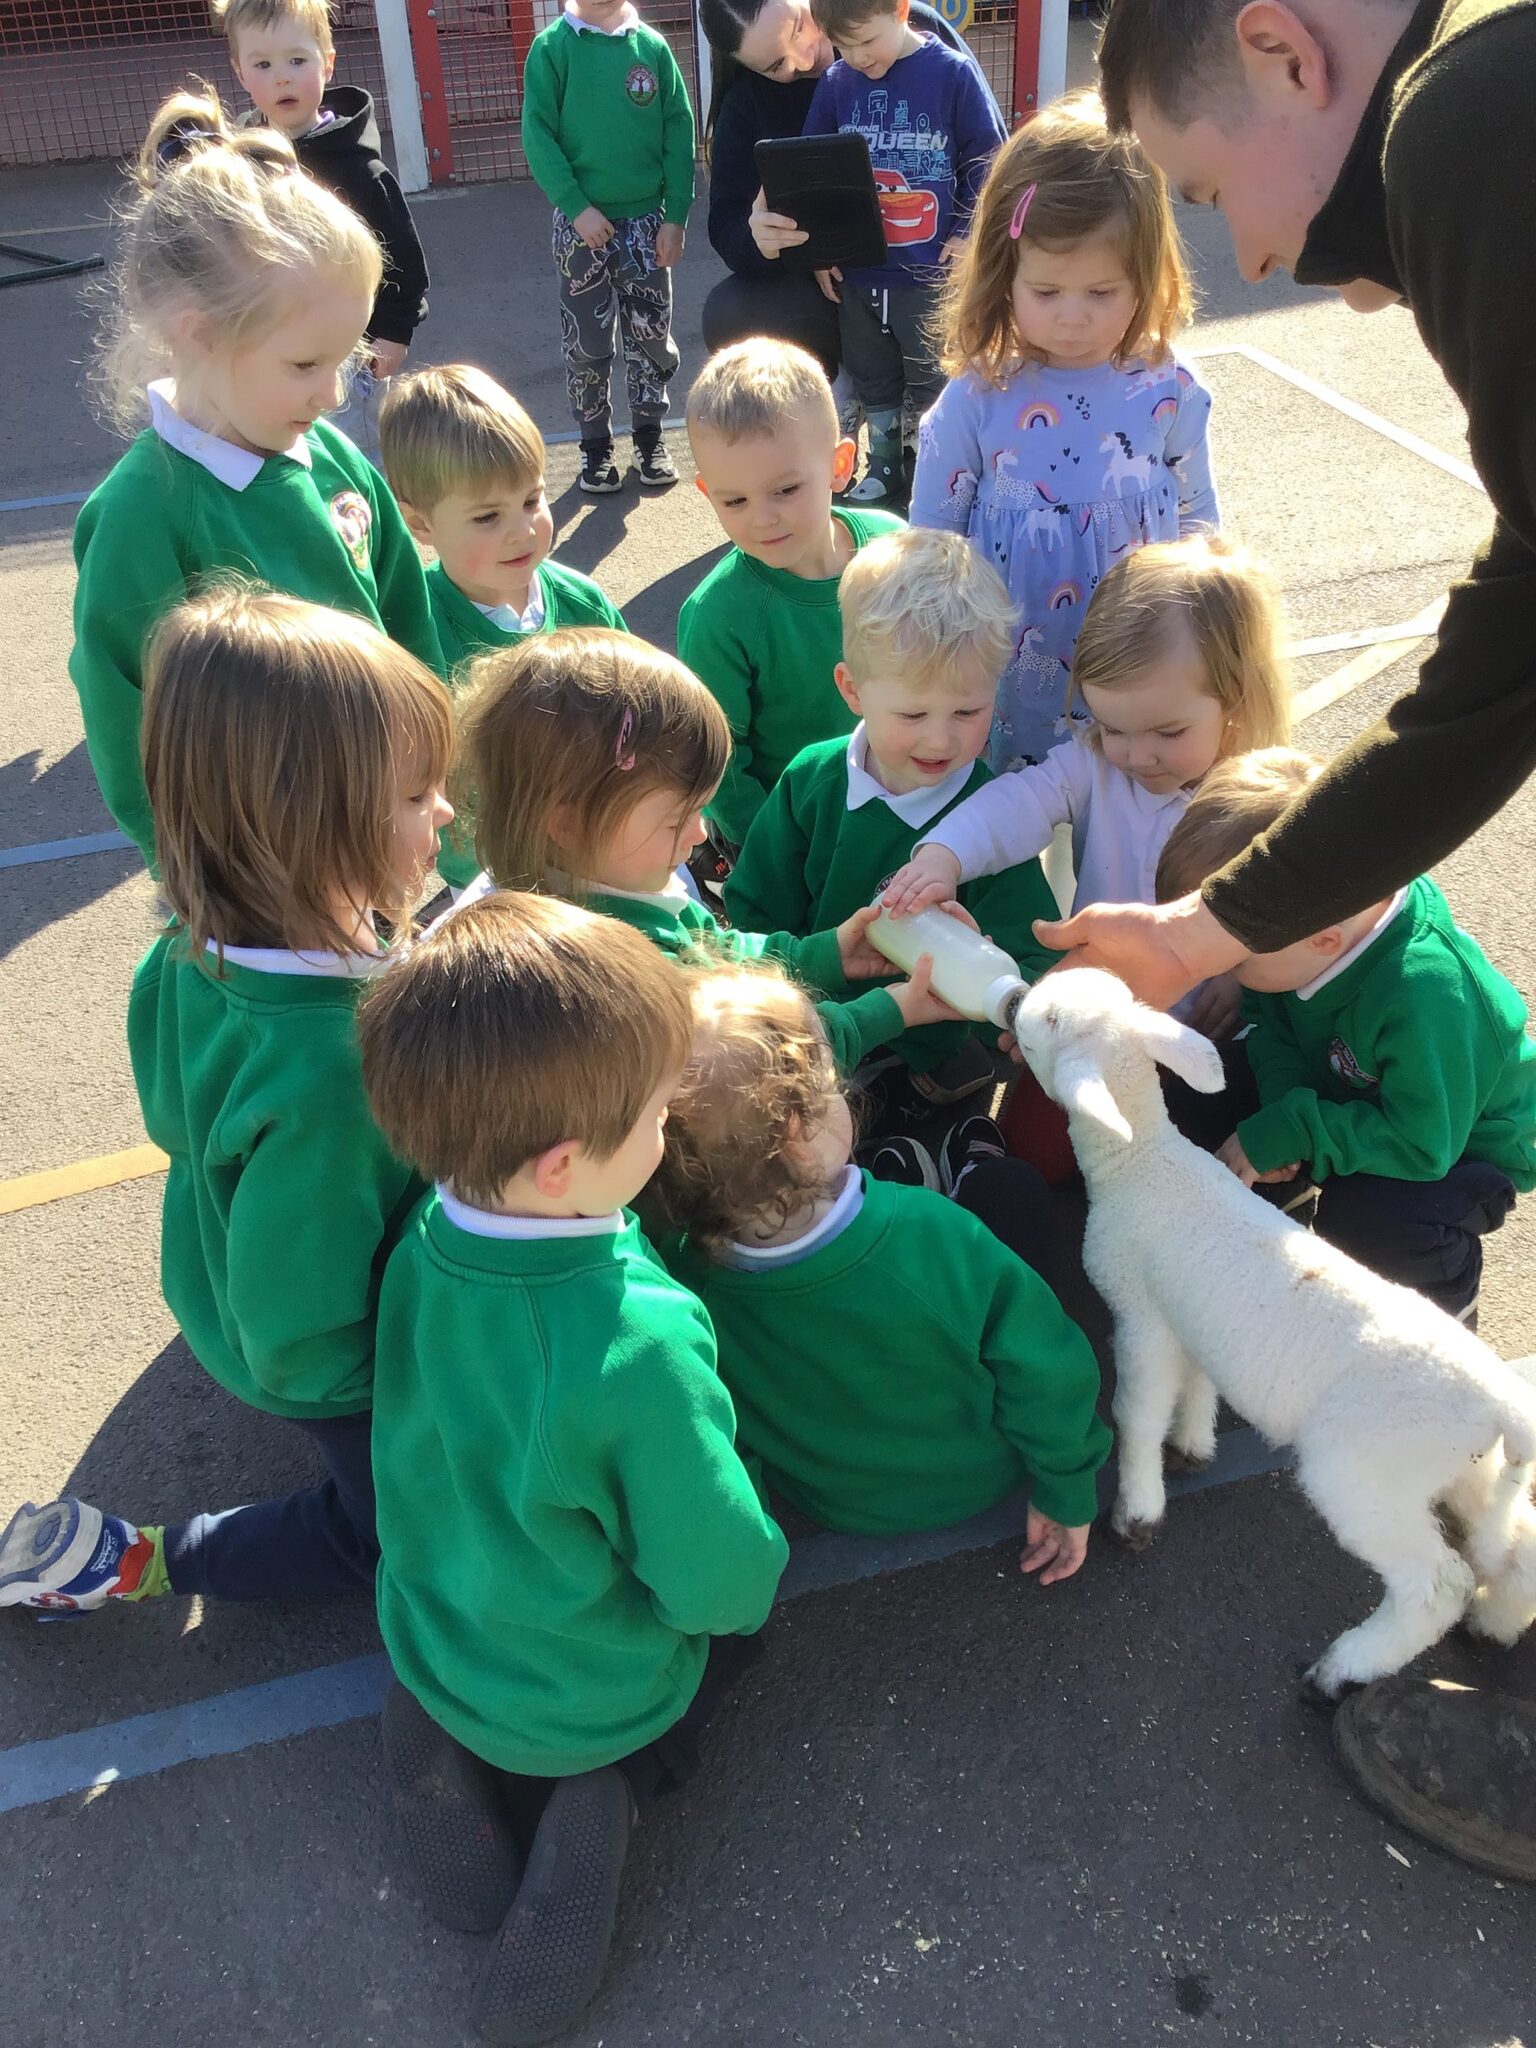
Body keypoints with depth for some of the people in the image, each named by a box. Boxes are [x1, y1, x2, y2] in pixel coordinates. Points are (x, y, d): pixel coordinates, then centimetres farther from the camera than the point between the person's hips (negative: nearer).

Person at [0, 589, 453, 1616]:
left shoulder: (193, 950, -19)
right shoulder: (324, 1074, -45)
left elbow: (177, 1118, 2)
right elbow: (304, 1347, -33)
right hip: (336, 1378, -7)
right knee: (395, 1529, 21)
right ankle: (141, 1566, 20)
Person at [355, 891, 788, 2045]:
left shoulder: (425, 1240, -19)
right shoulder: (641, 1345, -39)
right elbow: (717, 1582, -25)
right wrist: (750, 1568, -1)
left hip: (431, 1637, 5)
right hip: (586, 1697, -4)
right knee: (749, 1593, 22)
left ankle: (446, 1756, 12)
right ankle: (606, 1794, 5)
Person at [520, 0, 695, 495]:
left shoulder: (652, 47, 1)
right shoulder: (552, 47, -4)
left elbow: (679, 132, 1)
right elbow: (537, 134, -7)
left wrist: (676, 215, -5)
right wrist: (577, 206, -16)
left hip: (646, 218, 2)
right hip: (581, 222, -1)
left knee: (652, 333, 7)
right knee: (586, 341, 4)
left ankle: (649, 435, 23)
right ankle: (595, 444, 17)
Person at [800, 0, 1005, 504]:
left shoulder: (952, 73, -9)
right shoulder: (836, 81, 0)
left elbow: (986, 158, -4)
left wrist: (965, 232, -8)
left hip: (929, 272, -4)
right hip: (856, 269, 4)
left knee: (933, 380, 6)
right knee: (872, 378, 16)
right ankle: (882, 470, 32)